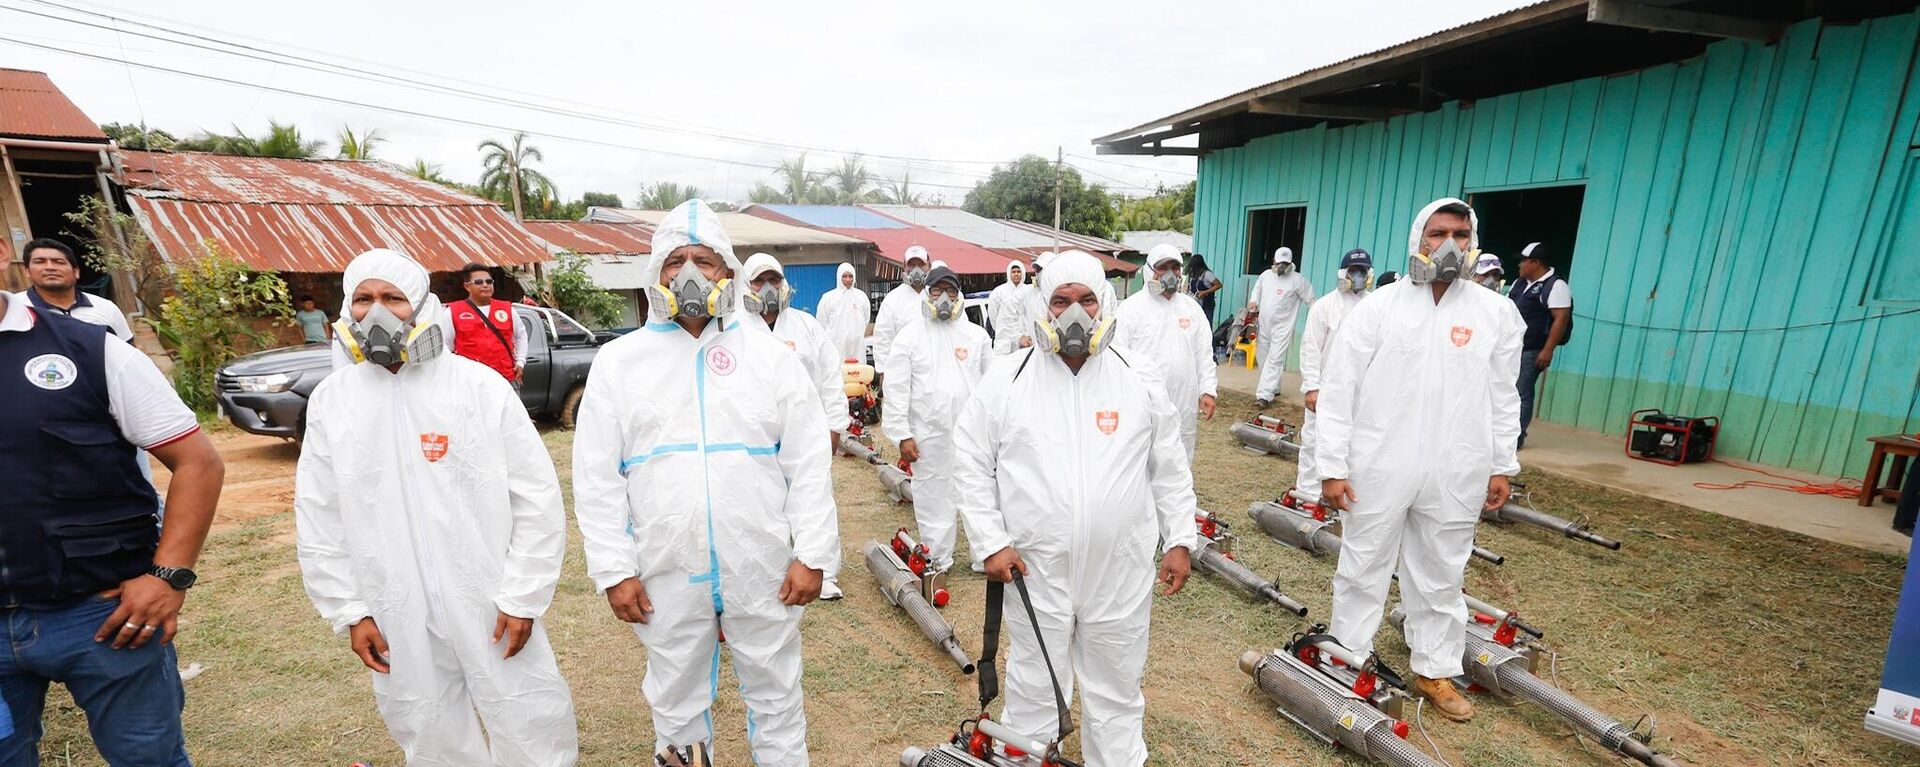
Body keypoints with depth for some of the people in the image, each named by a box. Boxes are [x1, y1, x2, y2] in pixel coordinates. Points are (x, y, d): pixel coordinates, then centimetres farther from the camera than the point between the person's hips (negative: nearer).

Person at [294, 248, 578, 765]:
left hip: (491, 606, -3)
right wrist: (348, 611, 4)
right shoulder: (330, 401, 1)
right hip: (398, 617, 3)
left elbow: (538, 496, -9)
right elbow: (318, 520, 7)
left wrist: (522, 597, -9)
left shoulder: (478, 386, -9)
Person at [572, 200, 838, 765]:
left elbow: (808, 463, -1)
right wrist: (615, 569, -3)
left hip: (763, 568, 0)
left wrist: (813, 554, -5)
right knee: (676, 698, 19)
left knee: (776, 691, 15)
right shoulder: (618, 361, 1)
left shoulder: (770, 356, 0)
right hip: (665, 573, 1)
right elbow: (597, 477, 1)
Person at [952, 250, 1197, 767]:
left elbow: (1169, 468, 7)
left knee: (1117, 689, 19)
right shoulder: (1005, 382, -6)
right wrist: (992, 542, -7)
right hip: (1035, 570, -1)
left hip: (1120, 570, 2)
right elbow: (971, 466, -2)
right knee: (1033, 689, 16)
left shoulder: (1139, 379, 0)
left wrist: (1179, 539, 5)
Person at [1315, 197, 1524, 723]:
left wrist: (1502, 465, 10)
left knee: (1441, 577, 16)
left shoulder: (1497, 313, 3)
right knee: (1362, 572, 10)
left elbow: (1504, 397, 10)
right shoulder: (1377, 307, -6)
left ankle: (1436, 671, 34)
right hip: (1377, 469, -2)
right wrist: (1332, 466, -10)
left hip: (1456, 476, 3)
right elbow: (1338, 390, -7)